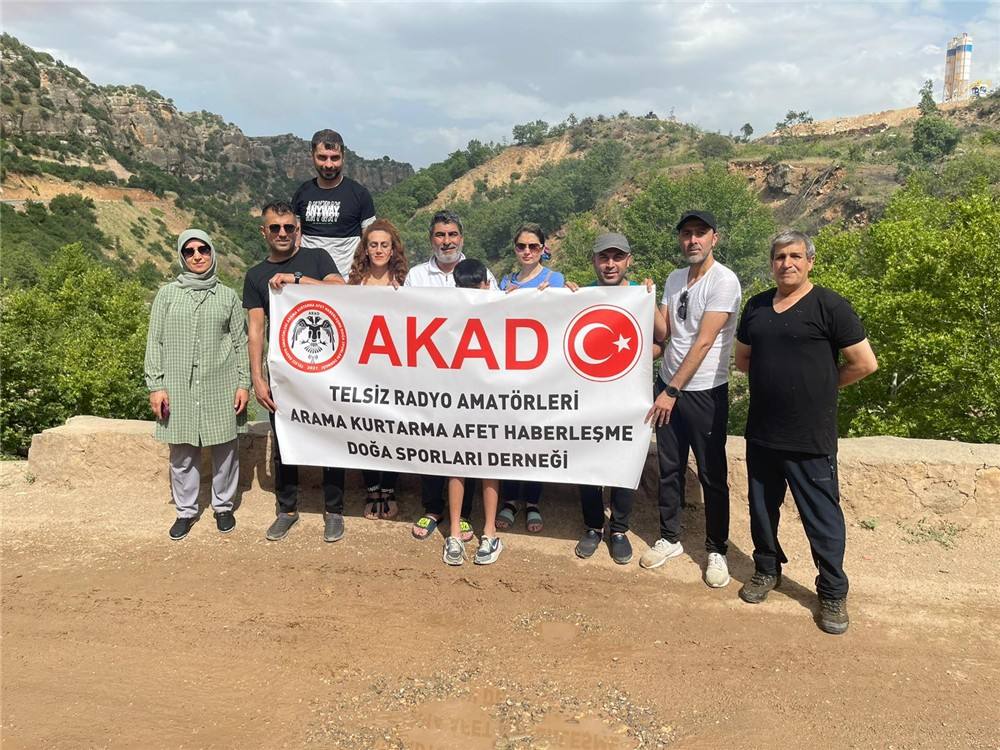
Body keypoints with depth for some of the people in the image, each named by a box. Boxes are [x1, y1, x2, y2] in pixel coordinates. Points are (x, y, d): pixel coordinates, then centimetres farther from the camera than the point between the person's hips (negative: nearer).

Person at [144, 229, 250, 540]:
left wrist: (243, 383, 0)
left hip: (220, 386, 0)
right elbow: (155, 342, 4)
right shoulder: (167, 294, 5)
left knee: (225, 449, 7)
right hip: (180, 386, 0)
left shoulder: (227, 296, 6)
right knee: (182, 453, 6)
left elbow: (241, 342, 6)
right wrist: (155, 385, -3)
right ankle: (186, 510, 22)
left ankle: (223, 506, 25)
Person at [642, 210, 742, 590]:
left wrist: (673, 392, -18)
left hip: (705, 392, -6)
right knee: (669, 468, 14)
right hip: (668, 387, 6)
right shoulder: (674, 279, 9)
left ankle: (717, 550, 20)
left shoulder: (724, 281, -14)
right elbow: (663, 332, 7)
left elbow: (703, 342, -18)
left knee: (712, 475, 5)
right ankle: (669, 538, 29)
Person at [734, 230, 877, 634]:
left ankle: (833, 593, 22)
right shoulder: (757, 306, 8)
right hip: (761, 432, 5)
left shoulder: (830, 306, -9)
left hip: (811, 438, -5)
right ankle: (767, 569, 39)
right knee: (762, 508, 18)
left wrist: (822, 385, 3)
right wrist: (776, 379, 6)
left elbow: (864, 363, -8)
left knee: (822, 517, 5)